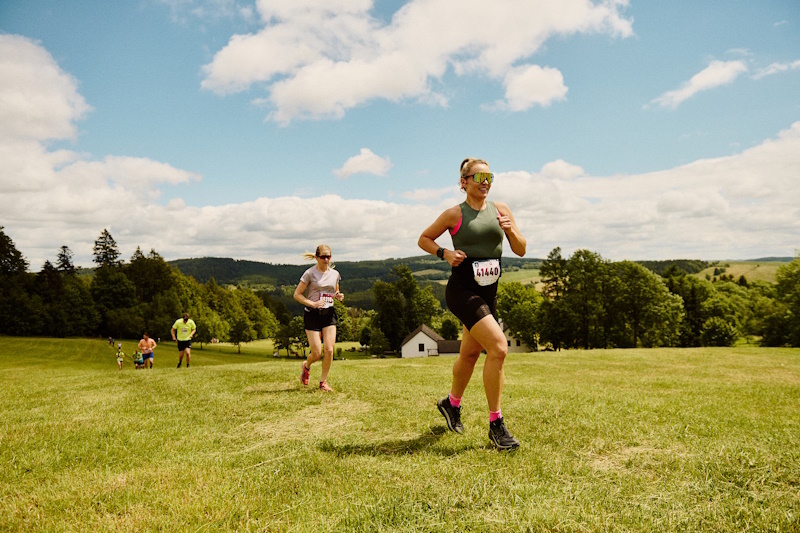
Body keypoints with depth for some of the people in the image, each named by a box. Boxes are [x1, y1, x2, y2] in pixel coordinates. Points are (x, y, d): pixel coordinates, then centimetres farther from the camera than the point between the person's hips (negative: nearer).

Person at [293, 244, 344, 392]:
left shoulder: (335, 274, 7)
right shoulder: (310, 273, -7)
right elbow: (297, 294, -6)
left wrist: (338, 296, -1)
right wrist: (312, 303, -20)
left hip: (329, 314, 4)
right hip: (312, 315, -4)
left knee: (329, 350, -7)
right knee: (317, 354, -5)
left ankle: (323, 381, 12)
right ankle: (306, 366, 31)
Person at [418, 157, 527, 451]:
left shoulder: (500, 209, 8)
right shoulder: (454, 214, -4)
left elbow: (521, 251, 8)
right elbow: (424, 239, 7)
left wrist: (511, 231, -11)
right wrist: (445, 253, -10)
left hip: (489, 291, 6)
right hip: (462, 289, -6)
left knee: (470, 353, 18)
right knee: (498, 347, -19)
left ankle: (452, 403, 43)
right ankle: (496, 425, -7)